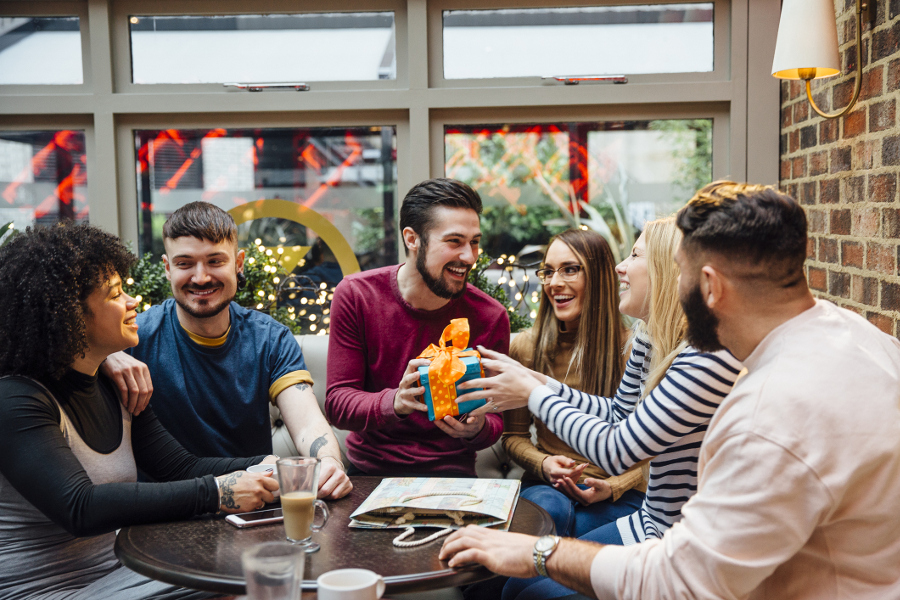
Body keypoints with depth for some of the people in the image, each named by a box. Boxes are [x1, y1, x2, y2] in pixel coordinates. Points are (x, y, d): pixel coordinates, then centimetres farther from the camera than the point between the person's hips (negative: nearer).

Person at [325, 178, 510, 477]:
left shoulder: (490, 317, -8)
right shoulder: (355, 295, -7)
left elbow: (494, 419, 1)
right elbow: (337, 402, -8)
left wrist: (477, 429, -24)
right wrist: (394, 403, -29)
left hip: (449, 471, 1)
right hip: (368, 469, 0)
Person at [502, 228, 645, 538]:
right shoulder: (524, 346, 3)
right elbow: (514, 434, 12)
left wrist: (611, 486, -15)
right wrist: (543, 464, -10)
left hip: (616, 493, -1)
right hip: (546, 484, 1)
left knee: (581, 528, -32)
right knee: (548, 509, -33)